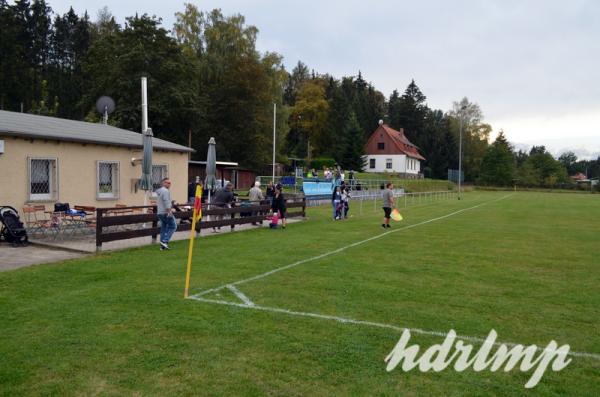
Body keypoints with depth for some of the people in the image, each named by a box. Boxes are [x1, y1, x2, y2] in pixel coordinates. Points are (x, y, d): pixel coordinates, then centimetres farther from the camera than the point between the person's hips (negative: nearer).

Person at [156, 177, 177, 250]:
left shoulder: (159, 191, 19)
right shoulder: (166, 191, -12)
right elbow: (166, 202, -21)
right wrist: (169, 211, -23)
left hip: (160, 213, 10)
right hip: (166, 212, -10)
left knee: (163, 228, 11)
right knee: (173, 226, -1)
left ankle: (163, 246, 10)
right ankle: (165, 241, -8)